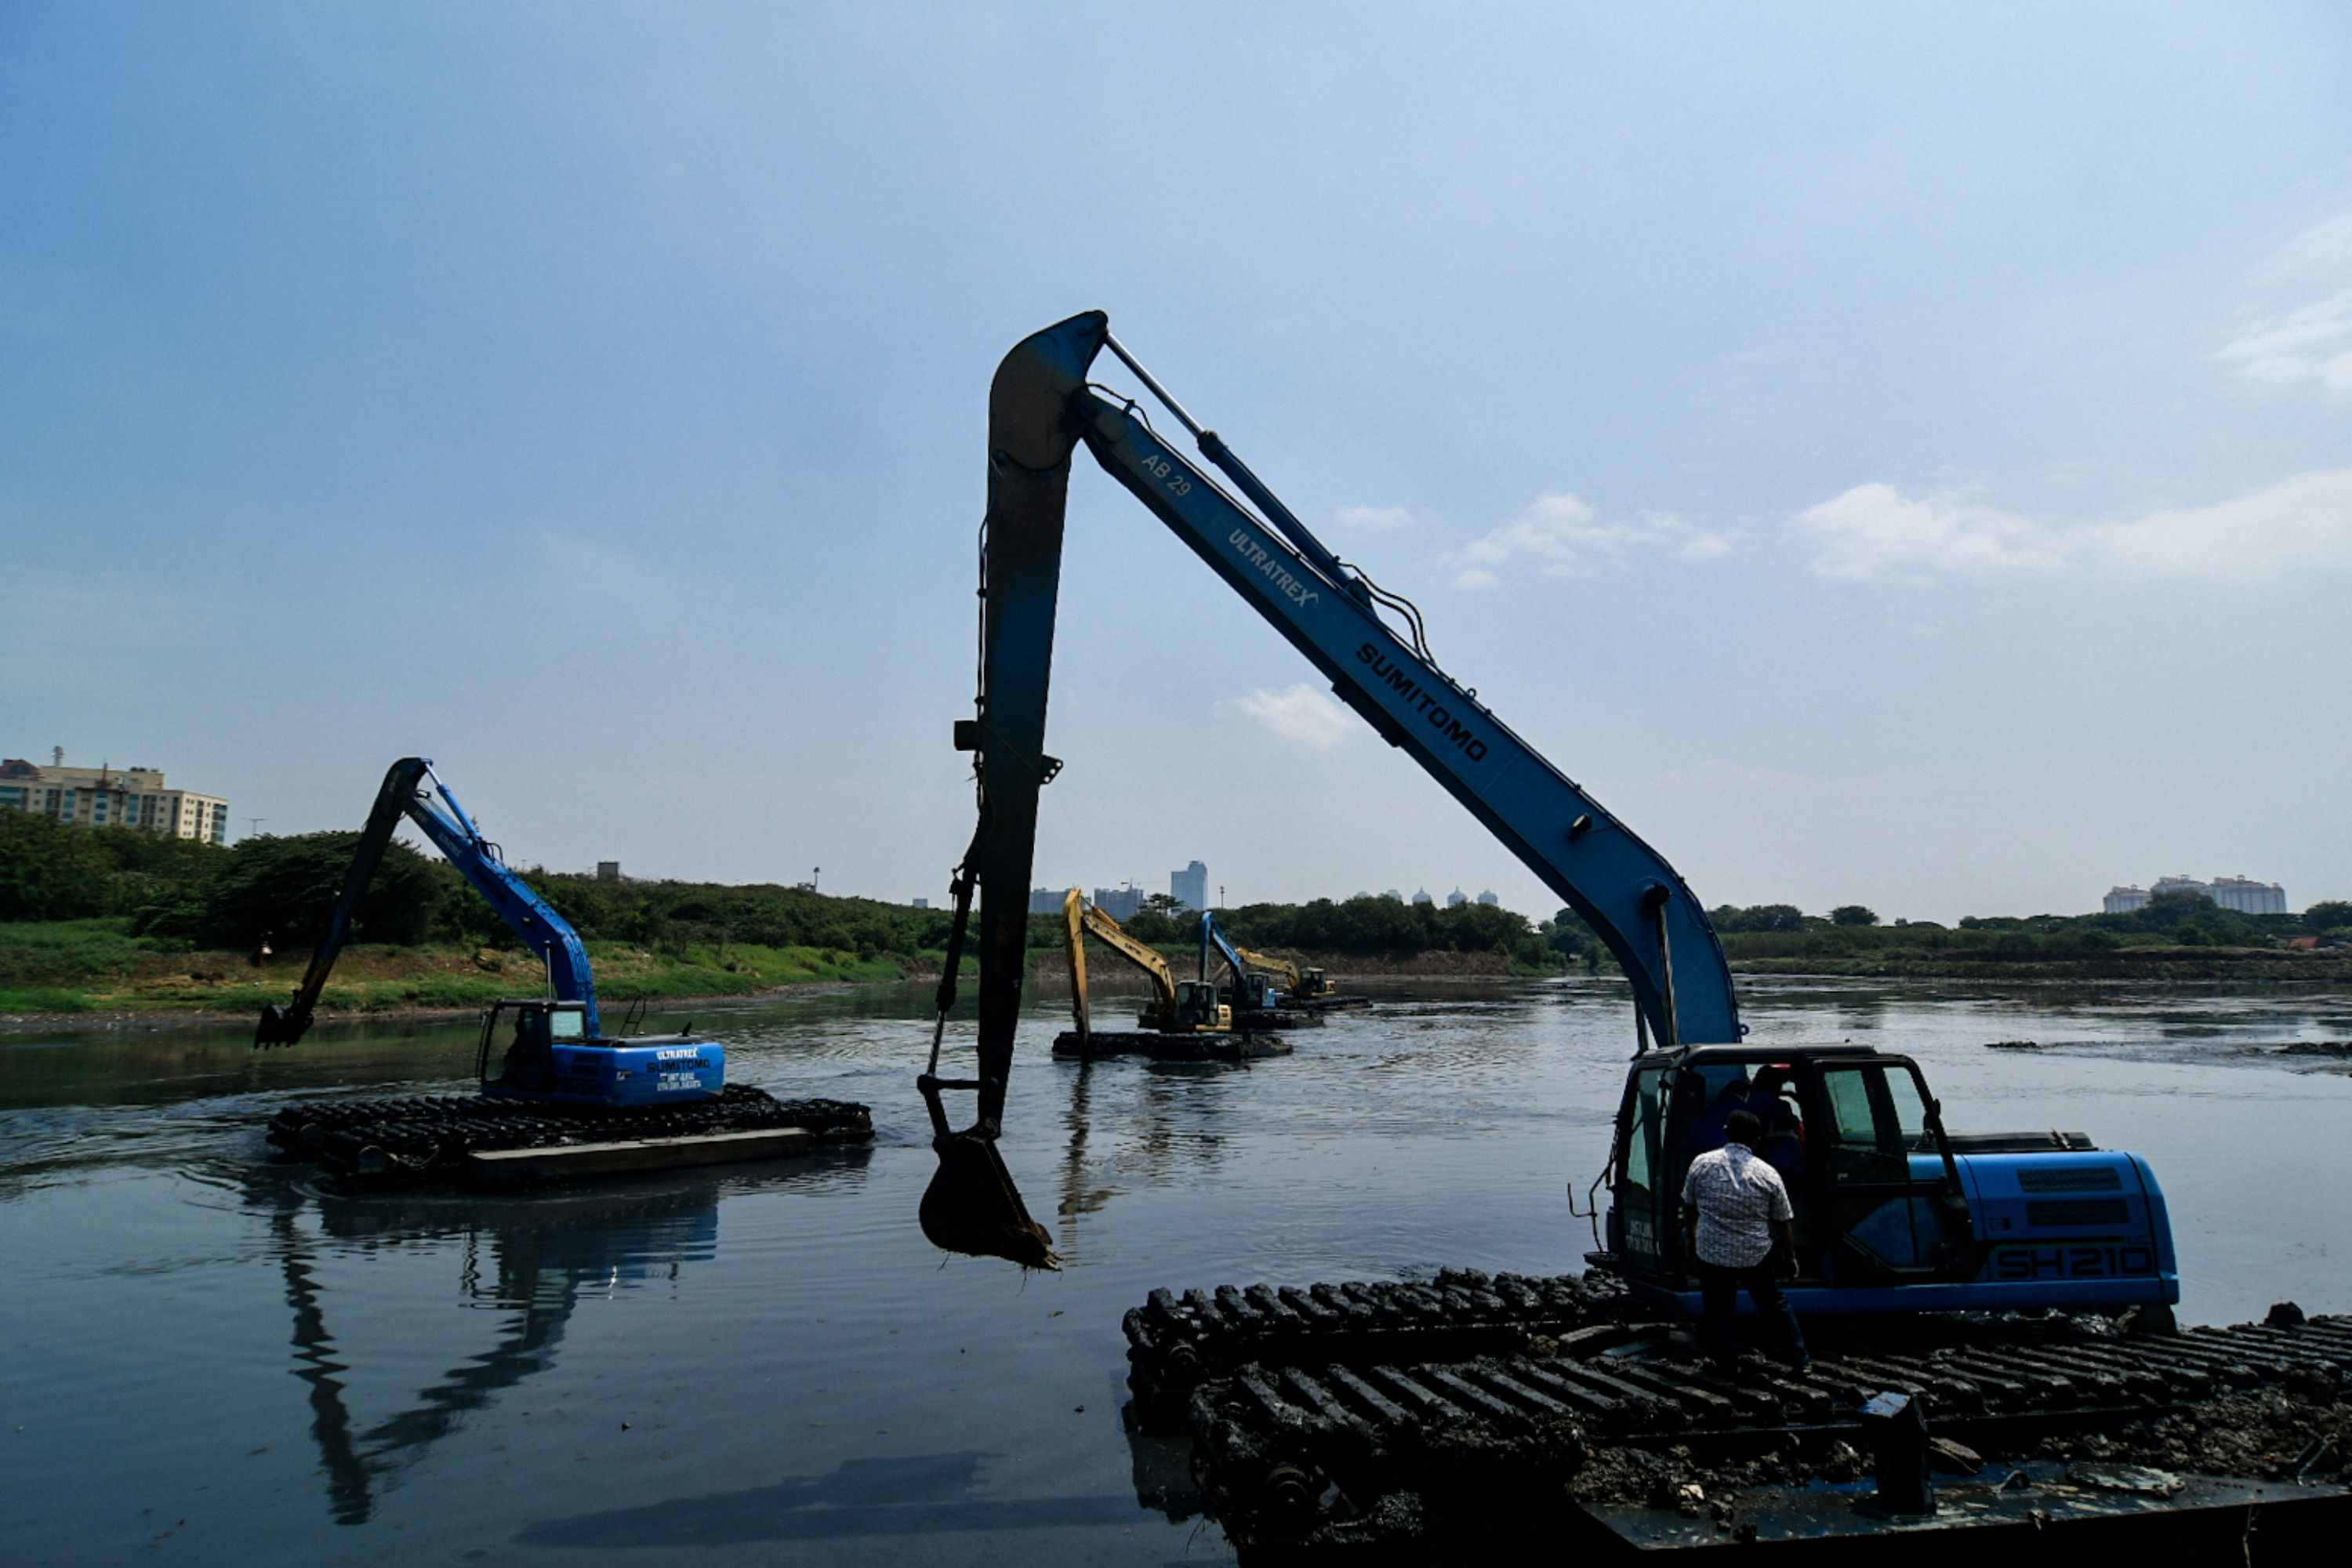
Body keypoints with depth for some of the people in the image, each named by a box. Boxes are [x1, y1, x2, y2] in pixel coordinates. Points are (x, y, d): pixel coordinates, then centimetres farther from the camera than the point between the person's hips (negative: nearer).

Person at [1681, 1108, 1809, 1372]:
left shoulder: (1702, 1164, -5)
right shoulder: (1768, 1175, -7)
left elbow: (1689, 1207, 7)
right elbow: (1782, 1223, 0)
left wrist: (1692, 1238, 23)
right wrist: (1790, 1257, 14)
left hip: (1712, 1254, -1)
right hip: (1757, 1256, 1)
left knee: (1718, 1310, 13)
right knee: (1774, 1305, 19)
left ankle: (1728, 1362, 19)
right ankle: (1799, 1358, 29)